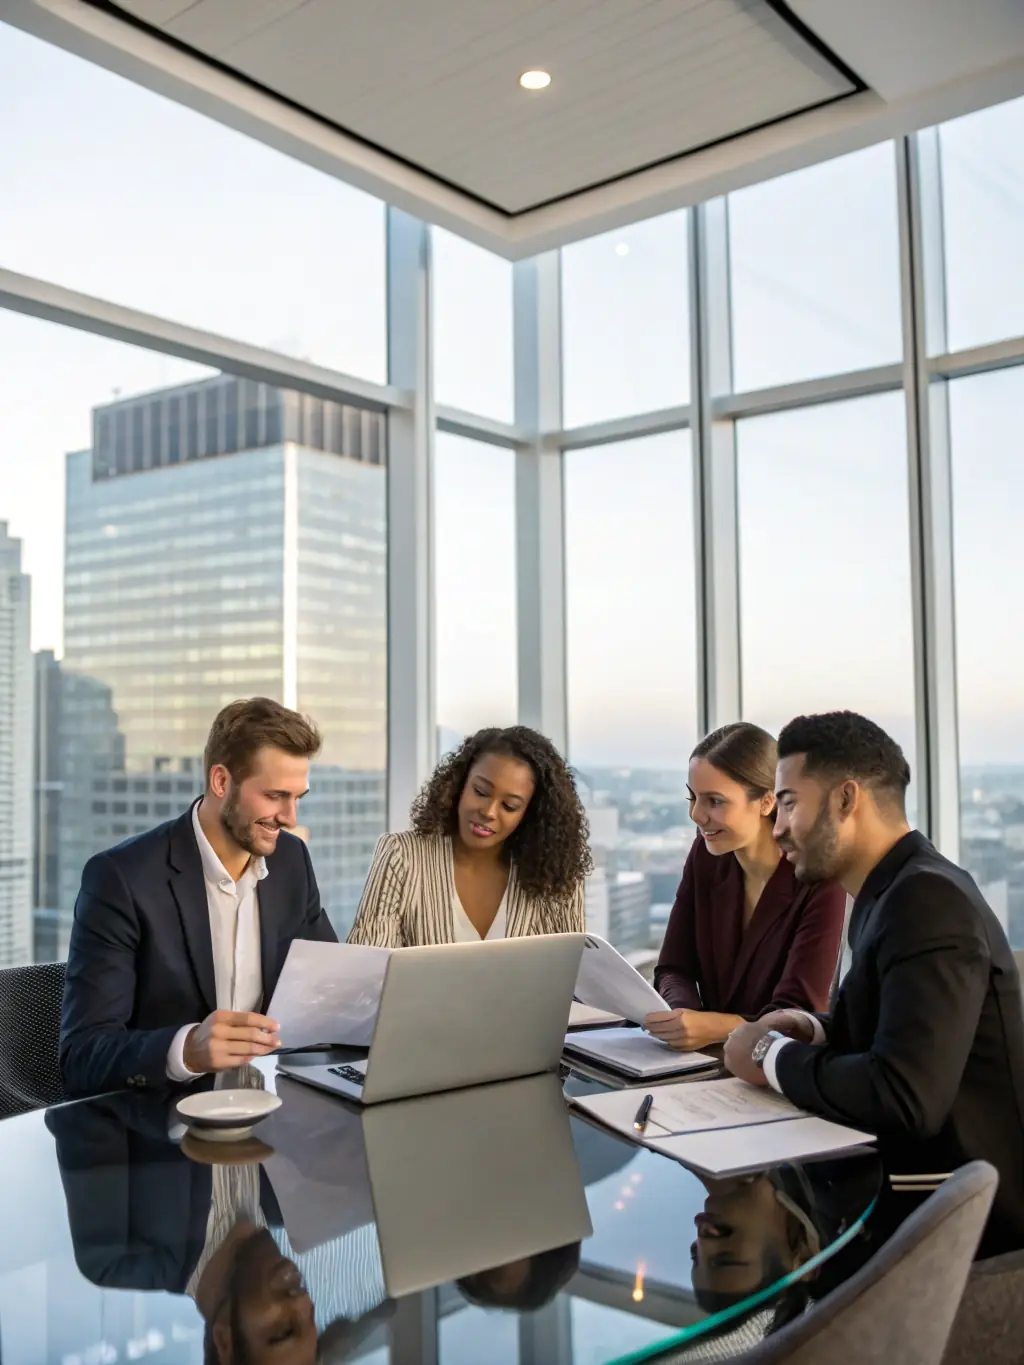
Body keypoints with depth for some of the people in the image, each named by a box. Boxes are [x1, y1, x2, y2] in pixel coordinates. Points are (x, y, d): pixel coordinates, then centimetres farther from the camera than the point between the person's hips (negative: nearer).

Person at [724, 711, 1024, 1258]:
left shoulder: (927, 899, -22)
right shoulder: (900, 889, 8)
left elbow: (905, 1098, -31)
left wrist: (774, 1056, -16)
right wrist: (817, 1033, -1)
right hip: (923, 1179, 8)